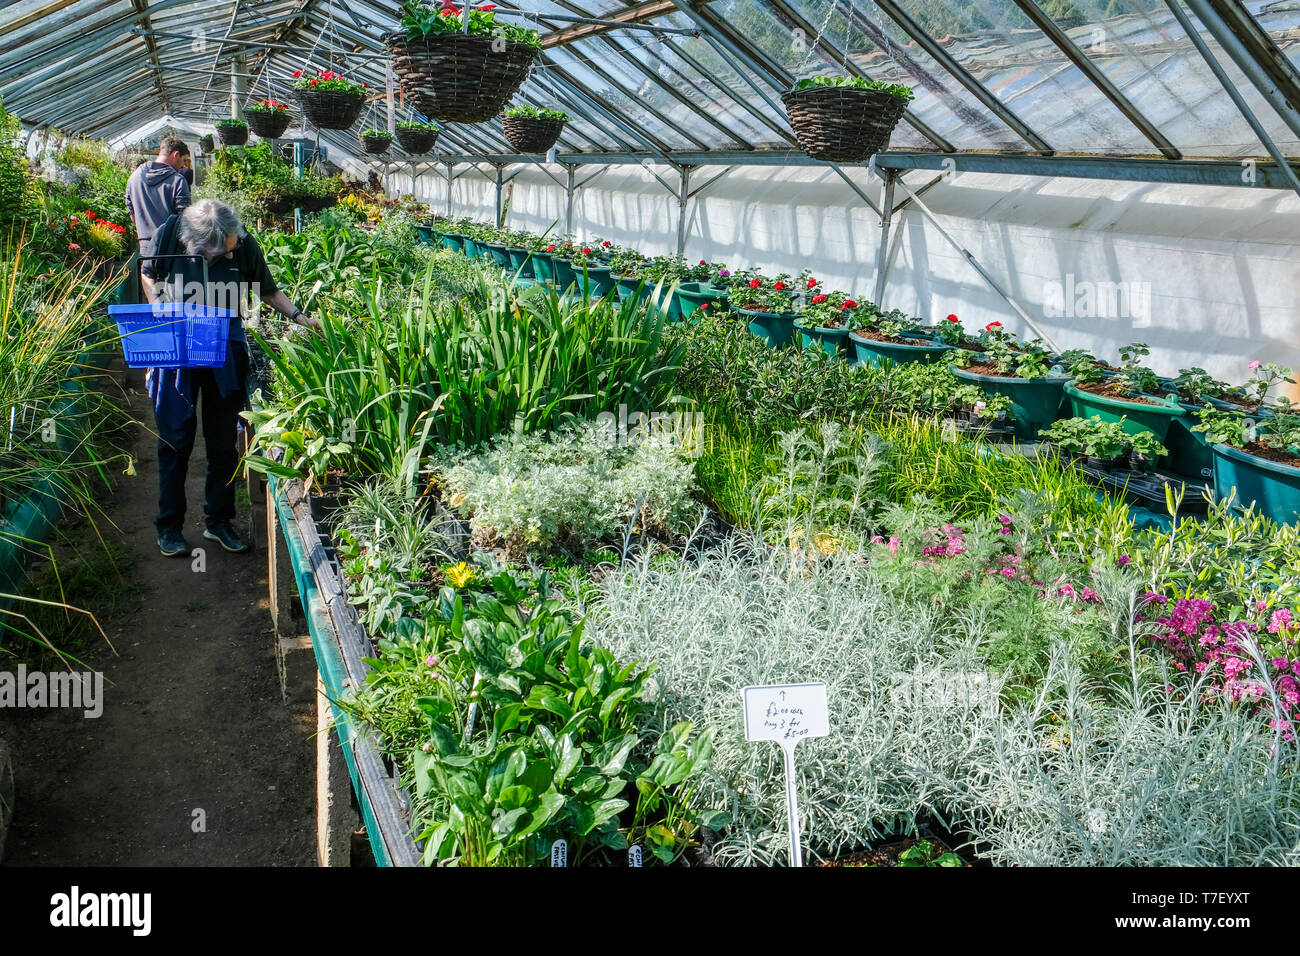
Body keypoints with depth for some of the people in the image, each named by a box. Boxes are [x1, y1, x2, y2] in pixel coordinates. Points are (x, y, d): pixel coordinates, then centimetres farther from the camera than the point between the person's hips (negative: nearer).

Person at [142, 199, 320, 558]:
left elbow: (267, 290, 4)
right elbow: (149, 273, 4)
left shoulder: (244, 244, -12)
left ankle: (218, 521, 24)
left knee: (223, 441, 8)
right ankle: (169, 526, 18)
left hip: (226, 347, 1)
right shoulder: (169, 233, -14)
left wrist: (298, 316, -10)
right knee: (176, 440, 5)